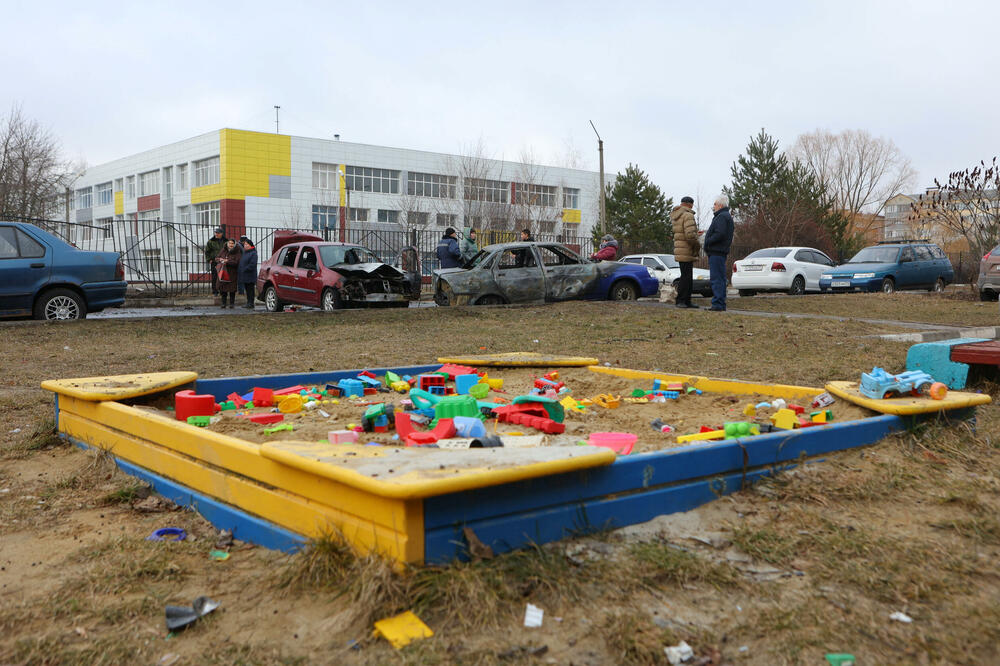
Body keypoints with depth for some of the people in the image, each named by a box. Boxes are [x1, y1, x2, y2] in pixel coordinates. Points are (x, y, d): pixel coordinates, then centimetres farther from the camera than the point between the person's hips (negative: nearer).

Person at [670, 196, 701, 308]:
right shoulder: (688, 216, -14)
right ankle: (680, 300, -4)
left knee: (688, 277, 13)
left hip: (680, 252, 9)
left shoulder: (675, 216, 15)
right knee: (685, 277, -5)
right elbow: (690, 235, -24)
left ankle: (687, 301, 15)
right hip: (686, 252, -9)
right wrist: (698, 245, -7)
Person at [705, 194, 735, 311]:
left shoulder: (722, 217, -12)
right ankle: (720, 304, 16)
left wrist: (708, 241, -13)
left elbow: (720, 234, -24)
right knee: (719, 279, 12)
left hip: (716, 253, -11)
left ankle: (718, 304, -12)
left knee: (717, 279, -11)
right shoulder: (727, 216, 22)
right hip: (720, 252, 11)